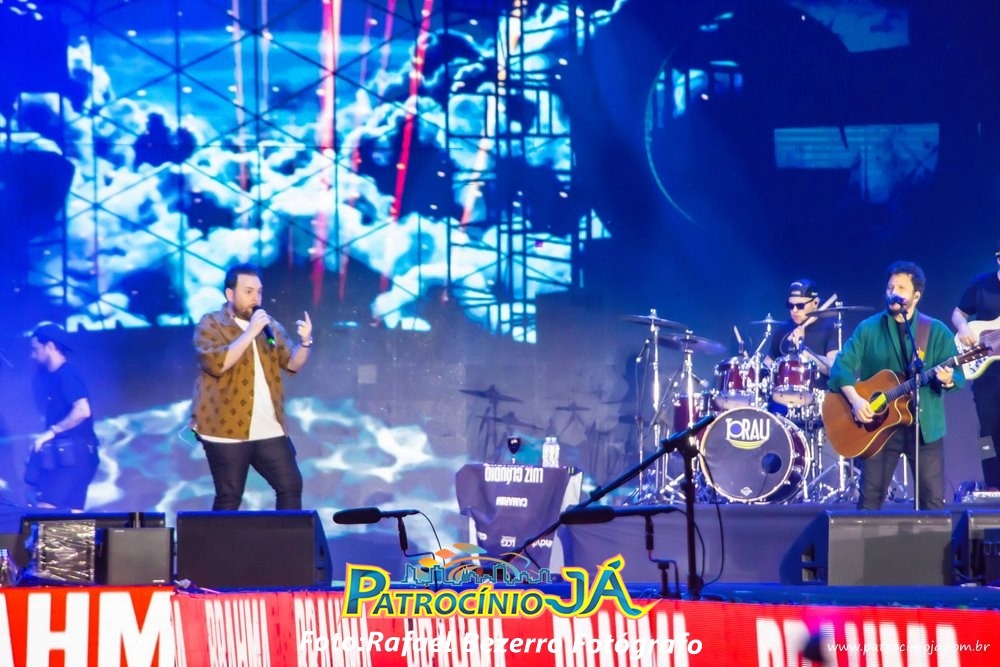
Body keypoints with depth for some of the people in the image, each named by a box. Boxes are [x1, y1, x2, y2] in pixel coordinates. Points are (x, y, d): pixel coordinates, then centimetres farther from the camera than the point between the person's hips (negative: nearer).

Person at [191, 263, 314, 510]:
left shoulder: (270, 326, 13)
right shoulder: (211, 325, -5)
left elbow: (293, 363, 8)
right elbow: (216, 363, -21)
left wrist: (305, 342, -13)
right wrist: (250, 332, -21)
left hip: (270, 430, 6)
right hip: (227, 431, -5)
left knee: (291, 486, 6)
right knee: (229, 497, 0)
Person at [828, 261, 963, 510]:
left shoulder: (937, 331, 3)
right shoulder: (868, 329, 4)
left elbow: (957, 375, -1)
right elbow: (842, 365, -2)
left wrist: (948, 380, -25)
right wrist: (855, 399, -17)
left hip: (925, 426, 0)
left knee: (933, 500, -1)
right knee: (870, 498, 2)